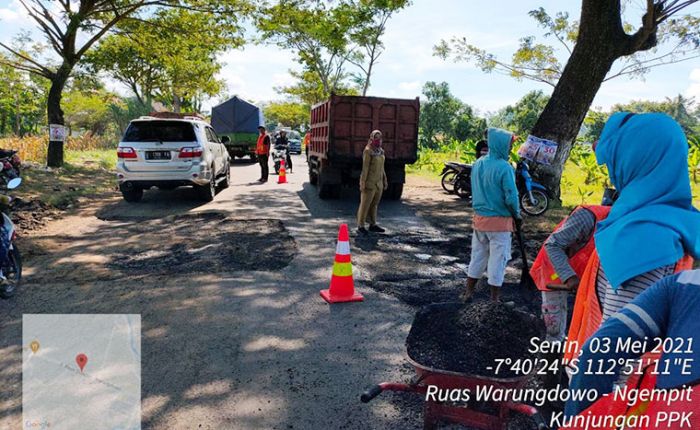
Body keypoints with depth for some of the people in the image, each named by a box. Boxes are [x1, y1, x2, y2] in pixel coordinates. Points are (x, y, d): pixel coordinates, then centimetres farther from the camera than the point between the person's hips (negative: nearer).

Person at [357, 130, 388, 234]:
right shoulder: (368, 151, -13)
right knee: (365, 204, -2)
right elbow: (365, 167, -16)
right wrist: (362, 183, -19)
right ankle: (360, 226, 5)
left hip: (378, 182, 8)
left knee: (374, 204, 13)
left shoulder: (380, 151, 11)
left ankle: (373, 225, 22)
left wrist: (384, 180, 14)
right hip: (369, 182, -8)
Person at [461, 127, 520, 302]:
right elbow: (511, 197, -17)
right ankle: (494, 299, 15)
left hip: (479, 217, 6)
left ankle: (468, 292, 26)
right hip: (499, 221, -6)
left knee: (477, 256, 17)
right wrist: (517, 214, -1)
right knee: (498, 259, 6)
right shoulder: (504, 167, -18)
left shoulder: (478, 164, 3)